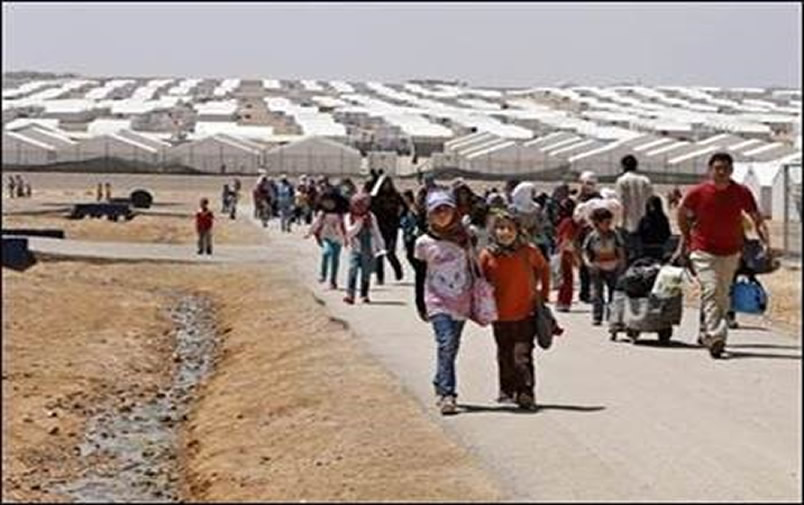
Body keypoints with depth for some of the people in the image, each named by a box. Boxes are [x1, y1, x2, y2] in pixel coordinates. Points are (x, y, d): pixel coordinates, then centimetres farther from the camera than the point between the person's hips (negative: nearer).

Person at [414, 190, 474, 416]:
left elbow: (472, 268, 14)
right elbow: (420, 276, 4)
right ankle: (447, 394, -21)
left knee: (451, 348, 9)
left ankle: (441, 386, 27)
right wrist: (420, 304, 3)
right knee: (446, 344, -19)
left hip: (461, 301, 3)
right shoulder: (424, 243, -1)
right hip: (438, 302, -3)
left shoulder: (463, 239, 5)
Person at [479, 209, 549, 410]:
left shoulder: (529, 251, -5)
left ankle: (526, 393, -7)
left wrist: (543, 294, 11)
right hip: (500, 316, 2)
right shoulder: (487, 255, -5)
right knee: (505, 356, 14)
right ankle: (507, 391, 28)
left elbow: (544, 268, 14)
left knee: (522, 355, -10)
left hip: (526, 313, -2)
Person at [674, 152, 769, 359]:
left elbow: (757, 220, 0)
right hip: (703, 252, -3)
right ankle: (715, 336, -24)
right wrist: (686, 241, 11)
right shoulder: (698, 193, -8)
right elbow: (682, 214, 9)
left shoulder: (742, 193, -4)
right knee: (711, 291, -17)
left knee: (722, 296, 11)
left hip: (730, 253, 3)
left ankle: (706, 333, 28)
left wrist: (766, 243, -14)